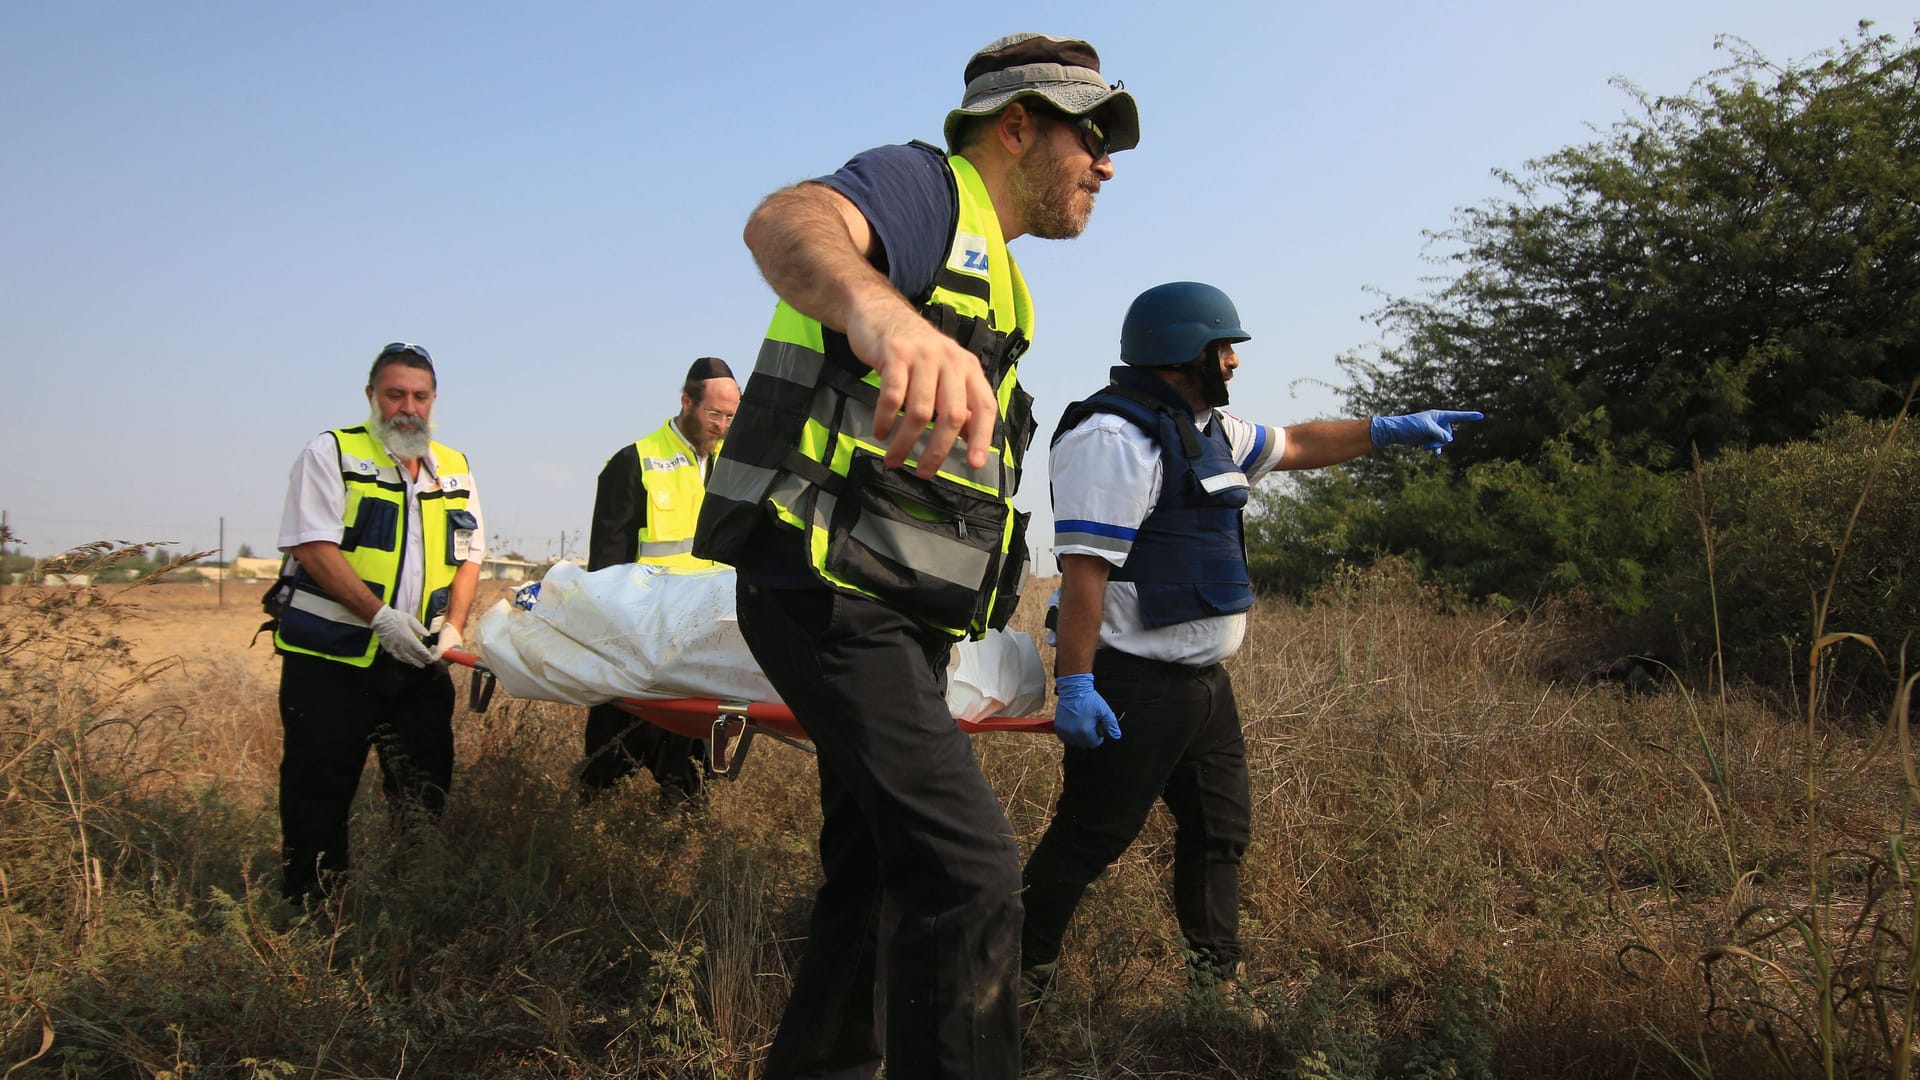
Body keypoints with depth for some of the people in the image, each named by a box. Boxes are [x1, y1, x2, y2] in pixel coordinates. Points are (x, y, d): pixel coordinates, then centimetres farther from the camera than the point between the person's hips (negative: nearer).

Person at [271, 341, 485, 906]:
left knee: (427, 790, 8)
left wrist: (453, 626, -2)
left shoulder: (455, 469, 13)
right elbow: (313, 546, -12)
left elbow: (469, 556, 15)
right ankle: (307, 910, 13)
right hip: (331, 654, -4)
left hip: (418, 659, 5)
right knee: (319, 789, 0)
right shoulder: (331, 453, -2)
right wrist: (379, 615, -20)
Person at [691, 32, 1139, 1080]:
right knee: (969, 867, -20)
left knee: (875, 868, 18)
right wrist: (882, 310, -56)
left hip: (897, 619, 10)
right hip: (829, 594, -10)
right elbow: (787, 221, -32)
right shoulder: (922, 183, -7)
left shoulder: (995, 282, 23)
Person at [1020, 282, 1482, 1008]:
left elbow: (1293, 446, 30)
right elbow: (1084, 564, -24)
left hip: (1201, 678, 10)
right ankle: (1017, 981, 12)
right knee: (1089, 839, -3)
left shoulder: (1206, 429, 14)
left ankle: (1215, 982, 32)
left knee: (1220, 829, 18)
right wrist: (1073, 684, -28)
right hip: (1134, 687, -10)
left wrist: (1389, 431, 25)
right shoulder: (1117, 436, -18)